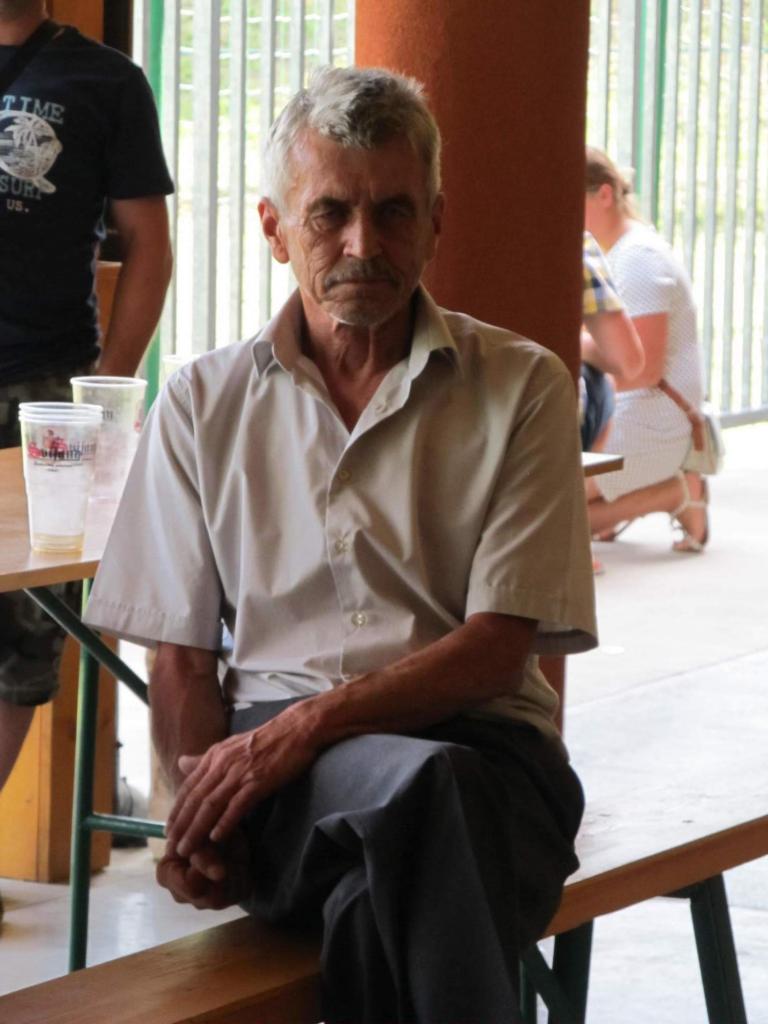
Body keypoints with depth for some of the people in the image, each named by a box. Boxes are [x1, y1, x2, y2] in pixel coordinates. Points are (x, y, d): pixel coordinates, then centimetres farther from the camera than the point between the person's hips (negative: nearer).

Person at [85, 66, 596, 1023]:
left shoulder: (521, 388, 8)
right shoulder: (203, 404, 15)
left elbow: (498, 646, -1)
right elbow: (181, 656, 11)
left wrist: (309, 726, -16)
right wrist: (203, 813, -10)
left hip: (475, 742, 0)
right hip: (272, 765, 1)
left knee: (377, 897, -38)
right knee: (414, 790, -38)